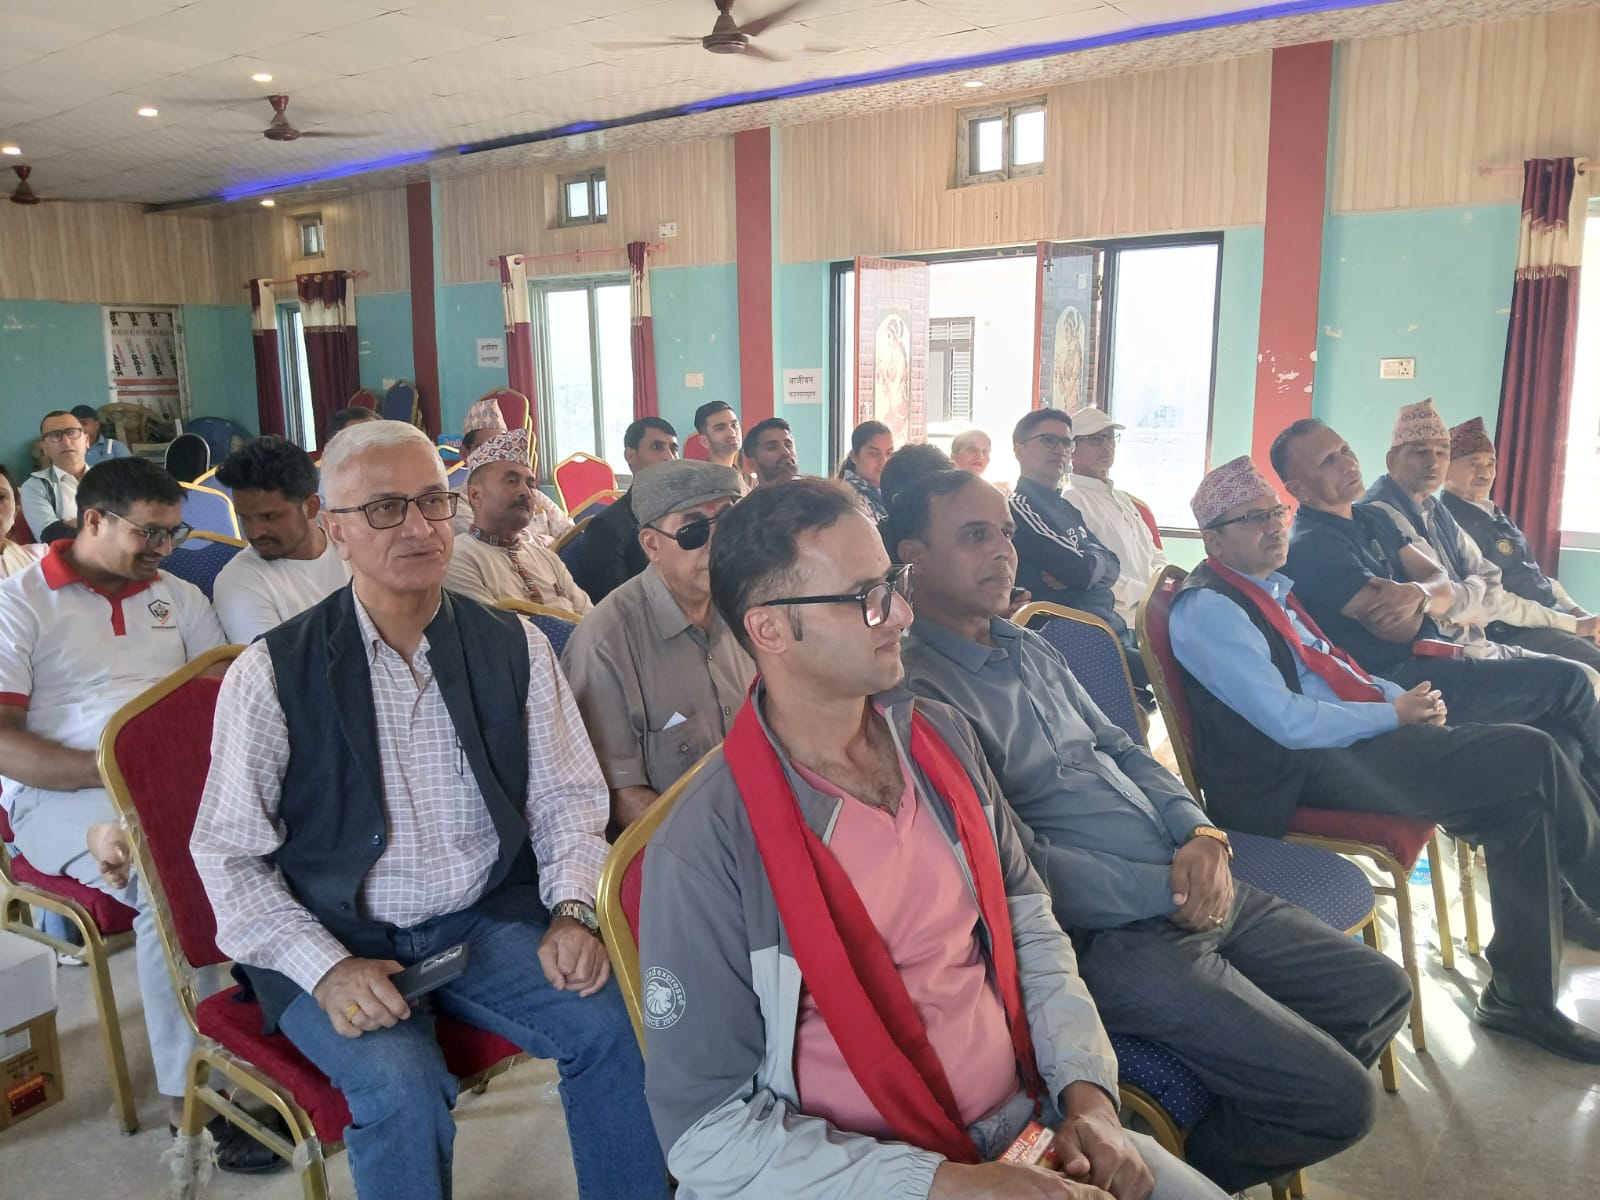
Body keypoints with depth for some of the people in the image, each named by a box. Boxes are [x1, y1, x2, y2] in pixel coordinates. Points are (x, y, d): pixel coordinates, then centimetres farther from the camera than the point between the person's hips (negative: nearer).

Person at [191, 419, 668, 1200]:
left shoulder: (514, 648, 0)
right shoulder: (273, 673, -7)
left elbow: (566, 798, 5)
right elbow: (227, 854, -4)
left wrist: (570, 912, -11)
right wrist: (327, 969, -16)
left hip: (486, 922, 3)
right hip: (333, 939, -2)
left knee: (617, 1021, -18)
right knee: (402, 1088, -28)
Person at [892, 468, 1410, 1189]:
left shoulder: (1030, 649, 13)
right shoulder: (921, 689, -17)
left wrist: (1200, 833, -3)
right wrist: (1165, 890, -15)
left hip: (1192, 895, 9)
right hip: (1109, 934, -9)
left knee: (1381, 992, 15)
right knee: (1337, 1099, -11)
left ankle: (1237, 1127, 30)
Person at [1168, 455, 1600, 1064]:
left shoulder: (1271, 586, 18)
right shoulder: (1209, 609, -13)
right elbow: (1291, 723, -20)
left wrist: (1404, 696, 5)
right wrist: (1395, 714, -9)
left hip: (1349, 740, 9)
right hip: (1309, 769, -9)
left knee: (1523, 804, -7)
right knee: (1536, 758, -14)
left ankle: (1524, 995, 4)